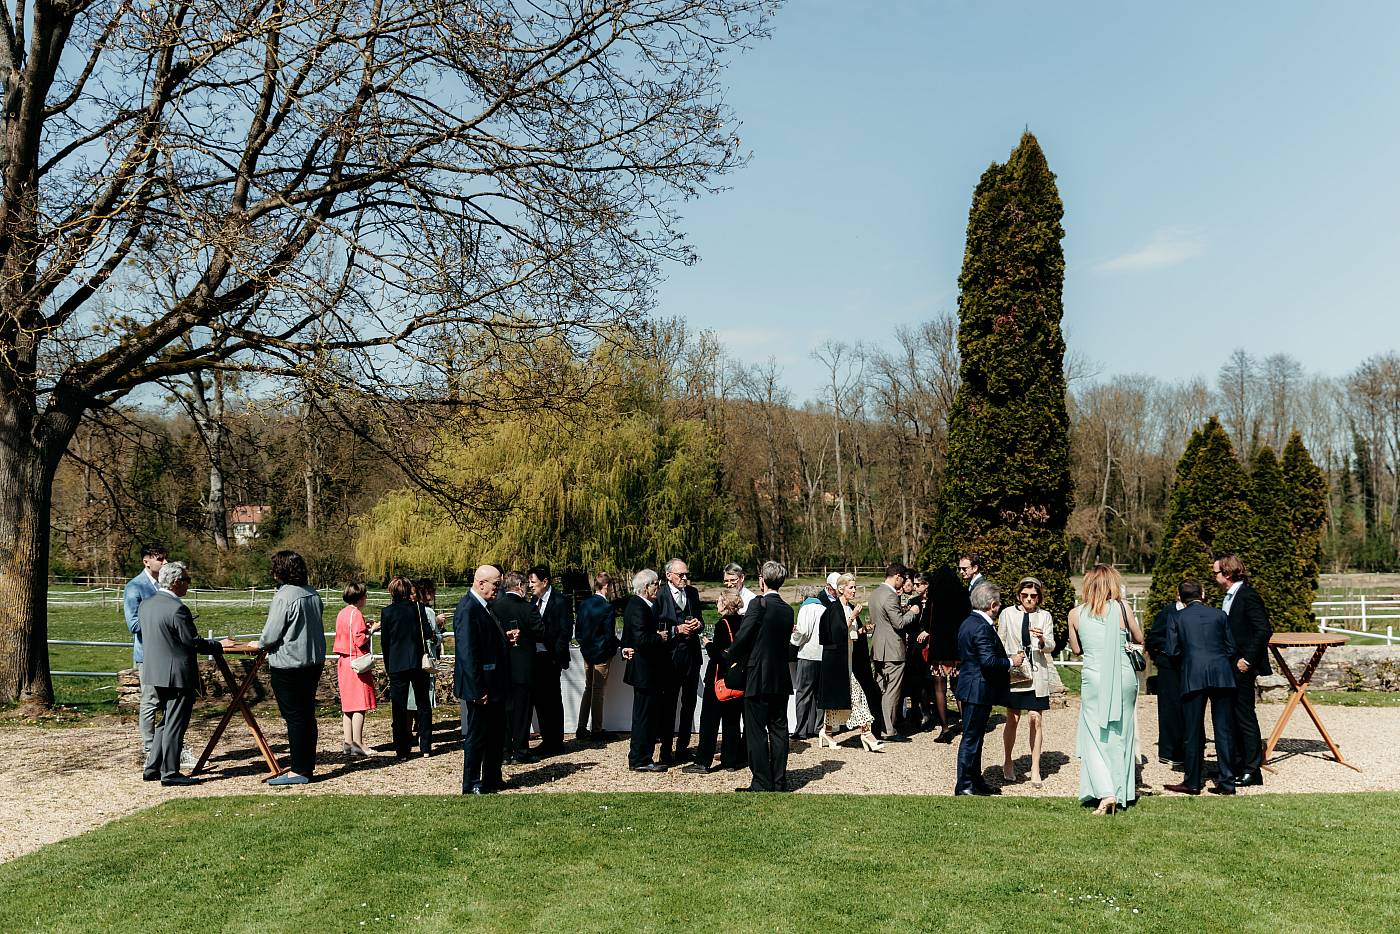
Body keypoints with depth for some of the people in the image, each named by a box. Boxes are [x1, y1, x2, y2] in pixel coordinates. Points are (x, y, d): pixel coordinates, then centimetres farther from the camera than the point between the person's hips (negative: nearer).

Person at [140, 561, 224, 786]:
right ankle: (170, 773, 7)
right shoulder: (177, 609, -20)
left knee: (165, 722, 20)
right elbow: (192, 642, -18)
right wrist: (219, 647, -5)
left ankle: (151, 768, 24)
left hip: (154, 673, 9)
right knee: (174, 725, 0)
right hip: (178, 675, -9)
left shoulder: (146, 604, 6)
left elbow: (142, 632, 17)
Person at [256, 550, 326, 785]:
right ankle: (308, 765, 20)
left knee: (294, 717, -2)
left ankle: (299, 771, 2)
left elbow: (271, 635, -16)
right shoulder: (313, 595, 7)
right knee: (307, 715, 13)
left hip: (288, 665, -8)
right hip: (314, 662, 8)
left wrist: (260, 644, 7)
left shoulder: (284, 597, -17)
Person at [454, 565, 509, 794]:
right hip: (480, 687, -10)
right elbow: (467, 652, -24)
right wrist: (478, 690, -24)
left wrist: (506, 639, 4)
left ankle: (492, 779, 32)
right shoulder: (468, 608, -20)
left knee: (496, 734, 19)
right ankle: (472, 785, 15)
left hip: (494, 685, 10)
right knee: (476, 736, 3)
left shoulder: (485, 607, 11)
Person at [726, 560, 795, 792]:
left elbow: (742, 637, -15)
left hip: (758, 679, -7)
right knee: (779, 730, 11)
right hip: (781, 678, 7)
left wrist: (728, 660, 0)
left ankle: (761, 783, 2)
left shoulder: (758, 603, -12)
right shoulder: (787, 609, 8)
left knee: (756, 732, 0)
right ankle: (779, 782, 16)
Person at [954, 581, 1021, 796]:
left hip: (970, 687, 10)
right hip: (978, 691, -10)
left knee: (975, 737, 17)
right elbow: (989, 661, -28)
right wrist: (1011, 662, -12)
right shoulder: (982, 627, -21)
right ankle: (964, 785, 5)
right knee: (971, 738, -2)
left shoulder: (968, 623, 11)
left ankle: (976, 780, 27)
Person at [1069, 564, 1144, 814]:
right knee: (1121, 734, 13)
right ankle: (1121, 792, 21)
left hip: (1094, 678, -1)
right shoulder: (1121, 608, -5)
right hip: (1124, 677, 1)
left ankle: (1105, 792, -13)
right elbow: (1139, 638, 9)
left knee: (1095, 735, 4)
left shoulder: (1075, 614, -2)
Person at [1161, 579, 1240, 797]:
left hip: (1193, 678, -2)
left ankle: (1192, 782, 9)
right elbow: (1232, 648, 10)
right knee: (1224, 730, 6)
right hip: (1222, 676, 2)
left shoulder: (1176, 617, 6)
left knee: (1193, 732, 4)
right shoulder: (1220, 615, 12)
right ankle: (1226, 782, 8)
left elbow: (1171, 651, 3)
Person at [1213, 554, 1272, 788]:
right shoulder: (1230, 597, 14)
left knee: (1245, 717, -3)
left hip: (1242, 668, -9)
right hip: (1229, 667, 9)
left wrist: (1248, 660, -20)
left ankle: (1252, 770, 5)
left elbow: (1264, 630, -21)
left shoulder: (1248, 596, -15)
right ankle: (1237, 766, 22)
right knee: (1232, 718, 13)